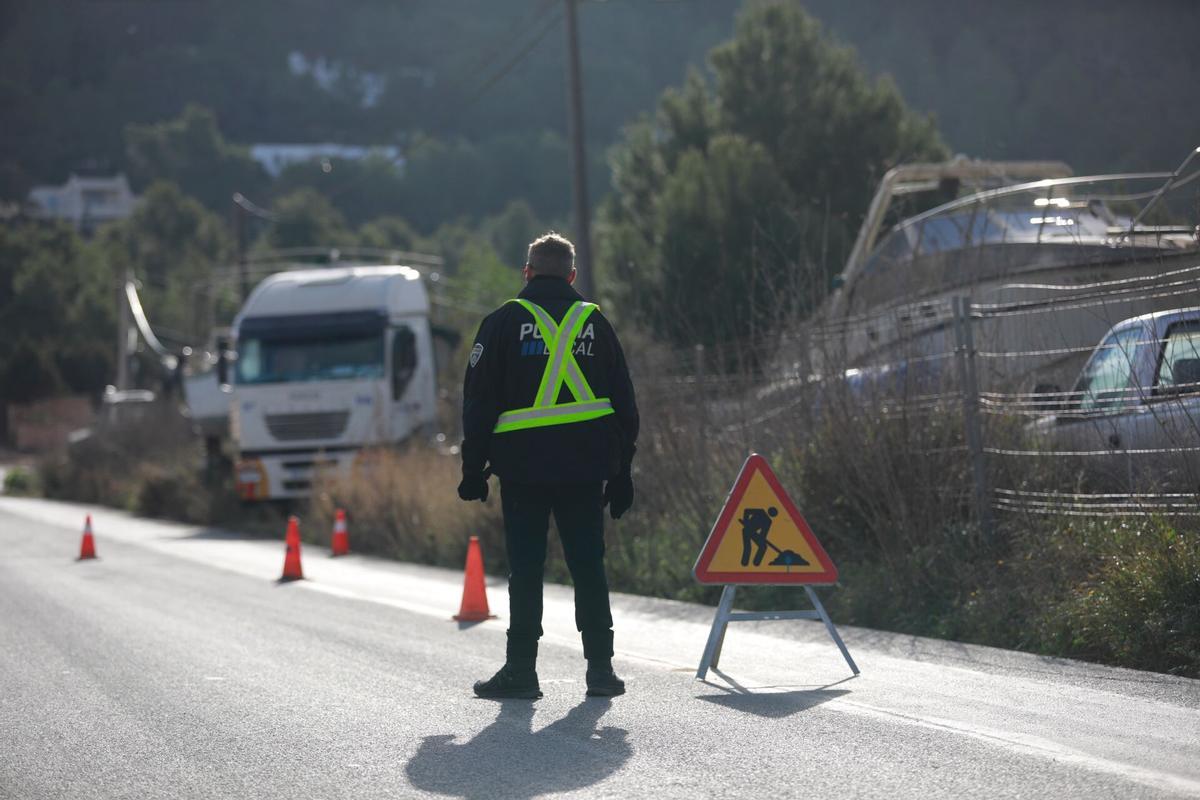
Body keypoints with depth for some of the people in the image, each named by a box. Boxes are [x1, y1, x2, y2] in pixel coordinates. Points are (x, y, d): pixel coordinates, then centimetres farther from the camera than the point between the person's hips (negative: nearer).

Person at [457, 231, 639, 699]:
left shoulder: (505, 322, 1)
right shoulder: (594, 323, 8)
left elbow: (479, 401, -1)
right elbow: (624, 405, 10)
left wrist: (474, 467, 4)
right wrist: (621, 472, 14)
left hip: (523, 467, -2)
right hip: (585, 467, 2)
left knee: (525, 568, 2)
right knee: (588, 565, 7)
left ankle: (521, 669, 2)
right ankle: (601, 669, 6)